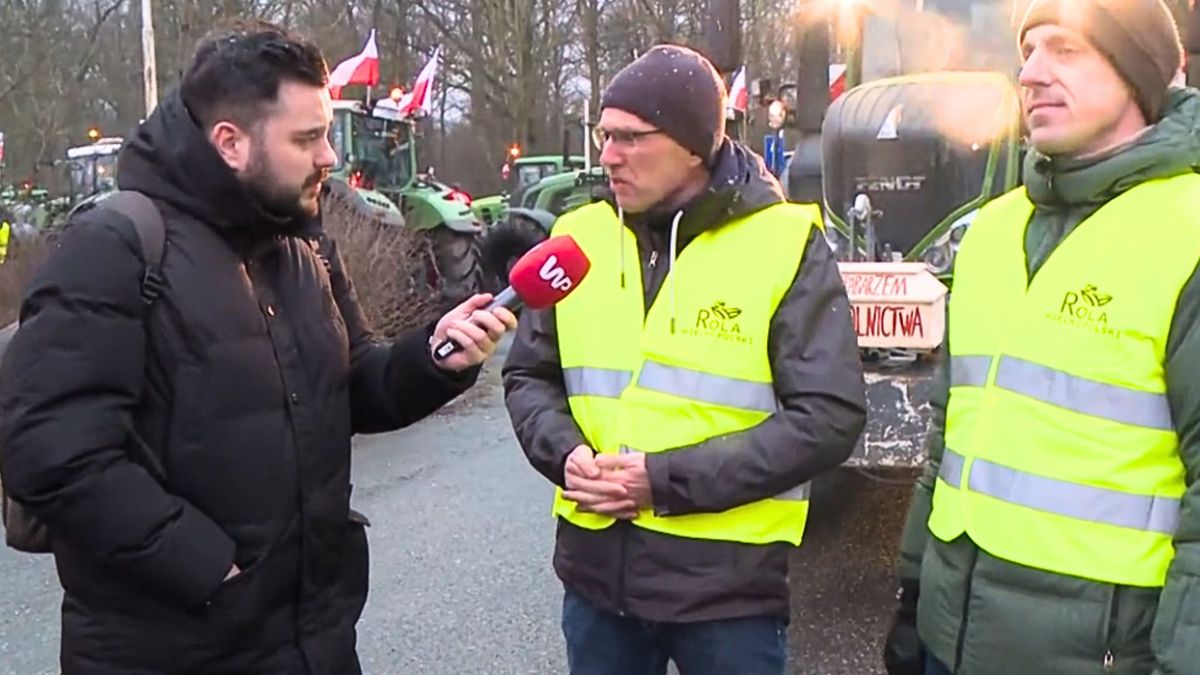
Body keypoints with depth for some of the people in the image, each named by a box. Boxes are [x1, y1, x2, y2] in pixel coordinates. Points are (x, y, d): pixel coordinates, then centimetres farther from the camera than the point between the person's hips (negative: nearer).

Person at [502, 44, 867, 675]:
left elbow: (829, 416, -12)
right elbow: (528, 377, 12)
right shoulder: (579, 237, 4)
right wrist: (565, 452, -9)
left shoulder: (784, 243, -8)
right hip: (595, 568, 4)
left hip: (730, 581, -3)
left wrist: (669, 479, -17)